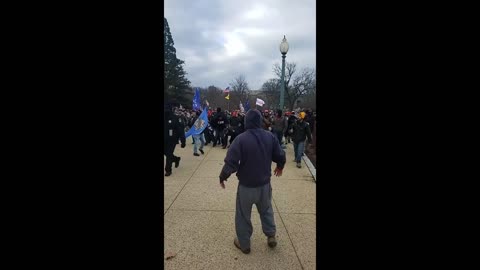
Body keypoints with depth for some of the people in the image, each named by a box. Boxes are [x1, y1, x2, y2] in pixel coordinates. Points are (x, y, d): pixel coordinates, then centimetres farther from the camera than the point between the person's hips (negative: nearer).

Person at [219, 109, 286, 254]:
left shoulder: (241, 139, -21)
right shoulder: (270, 136, -7)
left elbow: (231, 162, -22)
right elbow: (280, 156, 2)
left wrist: (223, 177, -5)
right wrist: (280, 167, 24)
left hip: (246, 185, -4)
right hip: (265, 183, 4)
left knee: (243, 215, 15)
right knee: (266, 210, 28)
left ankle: (244, 244, 30)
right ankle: (271, 236, 38)